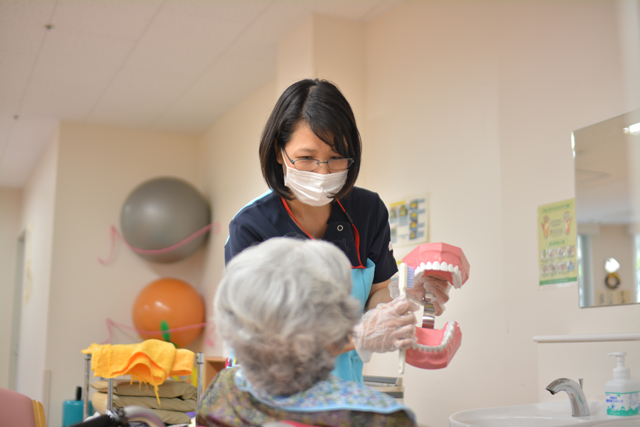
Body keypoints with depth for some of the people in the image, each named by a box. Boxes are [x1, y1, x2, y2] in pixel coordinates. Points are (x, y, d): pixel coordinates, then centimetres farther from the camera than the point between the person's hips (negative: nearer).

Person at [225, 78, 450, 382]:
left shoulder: (369, 211, 0)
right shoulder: (250, 228, -13)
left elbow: (376, 292, 5)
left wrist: (401, 298, -18)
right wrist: (357, 337, -28)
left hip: (344, 387, 6)